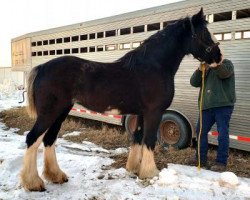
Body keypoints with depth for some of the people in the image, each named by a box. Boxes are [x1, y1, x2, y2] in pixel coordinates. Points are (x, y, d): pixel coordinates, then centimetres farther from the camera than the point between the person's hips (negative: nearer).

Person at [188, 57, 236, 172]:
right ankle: (201, 158, 21)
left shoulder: (226, 63, 5)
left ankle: (221, 162, 3)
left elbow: (224, 72, -20)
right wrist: (200, 70, -11)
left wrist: (216, 65, -41)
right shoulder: (205, 69, 20)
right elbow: (194, 83, 5)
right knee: (201, 131, 8)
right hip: (207, 106, 6)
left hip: (223, 105, -6)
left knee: (222, 133, -6)